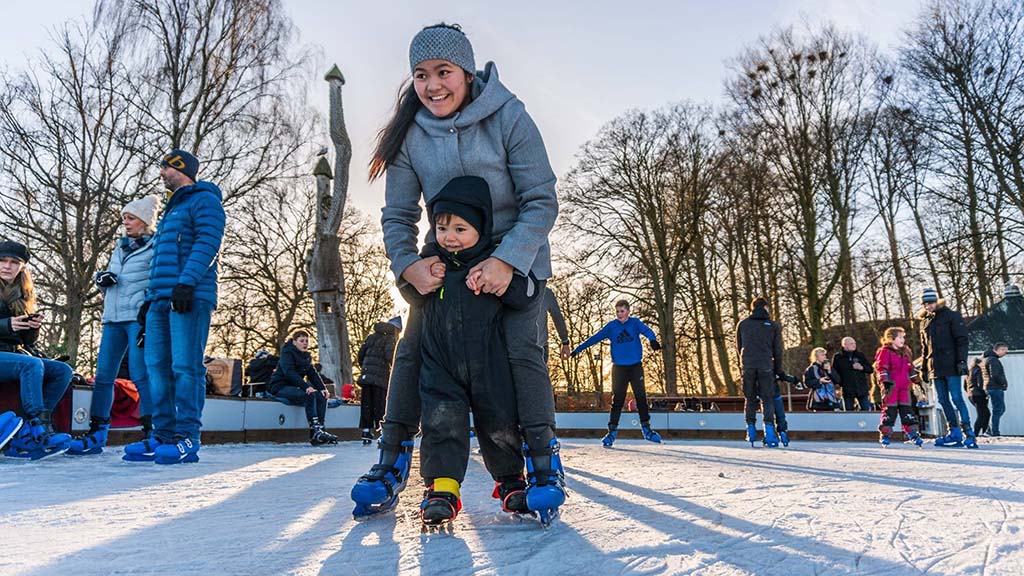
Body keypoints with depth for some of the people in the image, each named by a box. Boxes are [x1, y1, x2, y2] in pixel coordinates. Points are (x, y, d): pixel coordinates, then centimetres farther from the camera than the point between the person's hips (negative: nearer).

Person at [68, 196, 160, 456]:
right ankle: (96, 434, 10)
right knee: (103, 375, 4)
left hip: (140, 319, -7)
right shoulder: (120, 248, 22)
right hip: (113, 318, 7)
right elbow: (105, 281, 28)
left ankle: (152, 433, -9)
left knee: (140, 374, -12)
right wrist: (100, 278, 4)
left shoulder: (156, 248, 0)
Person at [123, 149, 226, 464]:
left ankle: (187, 438, -10)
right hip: (160, 300, 9)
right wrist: (150, 298, 23)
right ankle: (163, 435, 8)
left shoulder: (204, 200, 1)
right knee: (158, 366, 4)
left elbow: (208, 243, -14)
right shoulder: (171, 209, 30)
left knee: (185, 366, -12)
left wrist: (187, 282, -24)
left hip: (190, 297, -9)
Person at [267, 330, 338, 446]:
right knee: (310, 395, -32)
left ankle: (320, 430, -20)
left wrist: (323, 388, -10)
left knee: (322, 396, -14)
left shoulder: (306, 356, 15)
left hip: (293, 387, 8)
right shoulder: (287, 353, -10)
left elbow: (313, 374, 8)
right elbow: (289, 373, -24)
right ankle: (315, 431, -36)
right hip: (280, 387, -8)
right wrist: (306, 387, -36)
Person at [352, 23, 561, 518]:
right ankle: (392, 463, 6)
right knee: (412, 351, -5)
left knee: (521, 350, -17)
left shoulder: (508, 117, -17)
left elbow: (541, 201, -18)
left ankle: (543, 465, -3)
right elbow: (398, 214, -3)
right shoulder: (410, 134, -7)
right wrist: (408, 265, -23)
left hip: (514, 256, -3)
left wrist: (507, 261, -31)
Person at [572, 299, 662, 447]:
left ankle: (646, 429, 17)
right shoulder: (611, 326, 0)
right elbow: (595, 338, -1)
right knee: (617, 400, 0)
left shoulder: (635, 323, -2)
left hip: (636, 366, 0)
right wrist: (578, 349, -5)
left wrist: (652, 339, -42)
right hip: (619, 367, 0)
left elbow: (646, 330, -19)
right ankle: (612, 431, 5)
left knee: (641, 398, 3)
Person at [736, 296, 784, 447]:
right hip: (766, 366, -1)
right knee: (767, 399, 1)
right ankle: (769, 433, -9)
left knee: (749, 399, 9)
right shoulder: (773, 325, 6)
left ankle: (751, 432, 8)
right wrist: (778, 370, 17)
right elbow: (778, 350, 8)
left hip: (747, 366, 1)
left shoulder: (742, 324, 10)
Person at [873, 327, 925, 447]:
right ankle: (885, 434, 2)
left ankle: (912, 432, 11)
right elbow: (882, 368, -12)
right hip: (891, 387, -6)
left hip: (904, 386, 6)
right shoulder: (885, 352, -5)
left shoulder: (905, 352, 18)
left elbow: (910, 368, 27)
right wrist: (886, 381, -19)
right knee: (889, 410, -4)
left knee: (906, 409, 7)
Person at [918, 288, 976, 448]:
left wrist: (961, 361, -15)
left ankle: (968, 433, -7)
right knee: (943, 400, 6)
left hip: (951, 366, -6)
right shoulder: (925, 322, 16)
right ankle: (955, 433, 12)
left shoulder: (951, 316, -1)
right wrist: (924, 367, 17)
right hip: (935, 368, 6)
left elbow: (961, 340, -7)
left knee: (956, 398, -10)